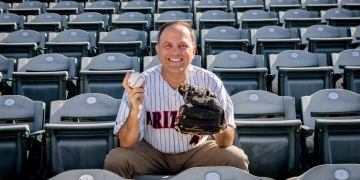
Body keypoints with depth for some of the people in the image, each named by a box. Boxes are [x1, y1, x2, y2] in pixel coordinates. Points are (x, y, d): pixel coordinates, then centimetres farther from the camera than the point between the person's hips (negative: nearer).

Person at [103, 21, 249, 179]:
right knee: (115, 160, -25)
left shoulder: (210, 82, -17)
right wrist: (135, 110, -38)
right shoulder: (142, 83, -18)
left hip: (197, 152, 1)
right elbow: (126, 144, -19)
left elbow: (226, 143, -15)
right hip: (151, 152, 0)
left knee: (236, 158, -21)